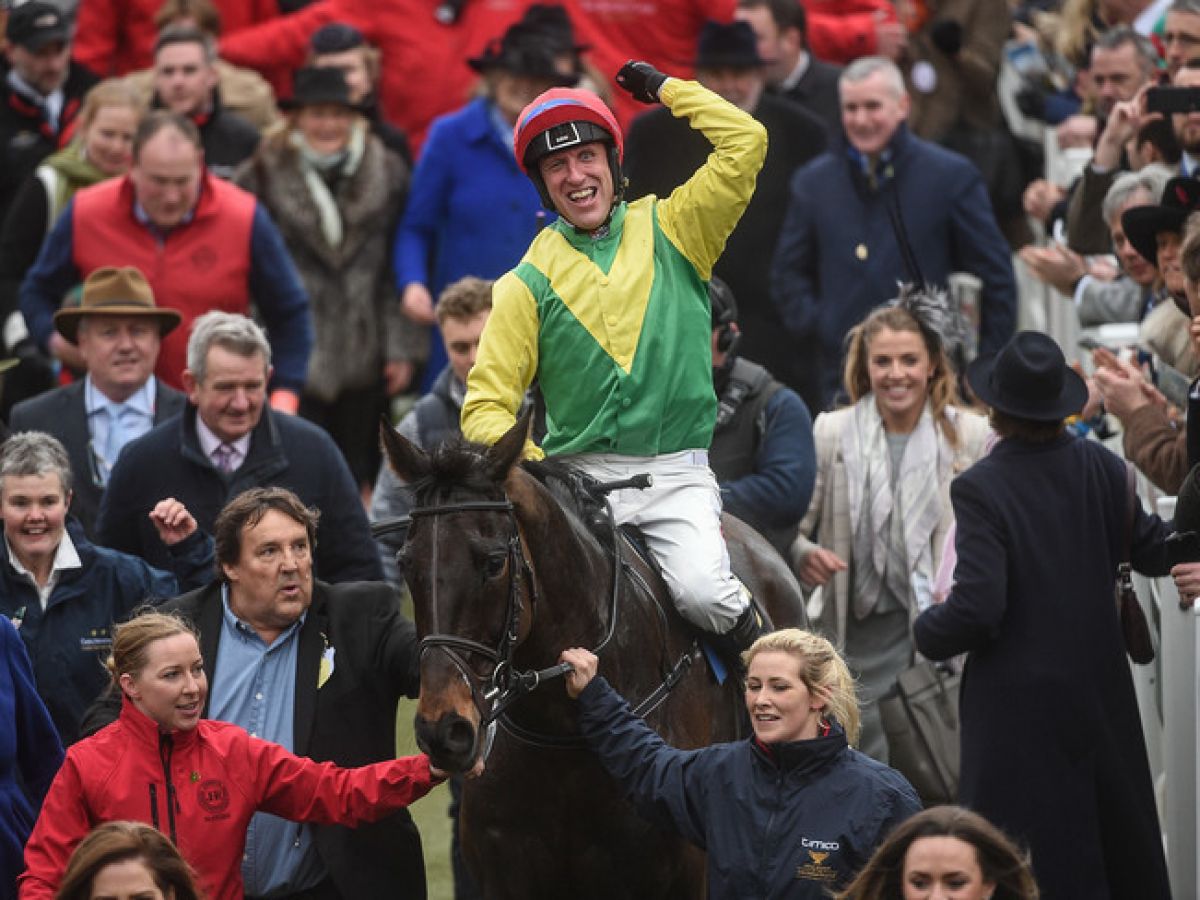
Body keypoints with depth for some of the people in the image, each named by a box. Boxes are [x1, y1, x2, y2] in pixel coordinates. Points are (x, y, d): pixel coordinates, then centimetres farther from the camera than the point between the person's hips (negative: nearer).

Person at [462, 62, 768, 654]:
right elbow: (486, 404, 3)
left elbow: (746, 142, 0)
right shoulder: (529, 282, 8)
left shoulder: (672, 232, 10)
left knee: (703, 592, -24)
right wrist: (532, 466, -15)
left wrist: (665, 89, 8)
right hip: (578, 477, 1)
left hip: (675, 475, -1)